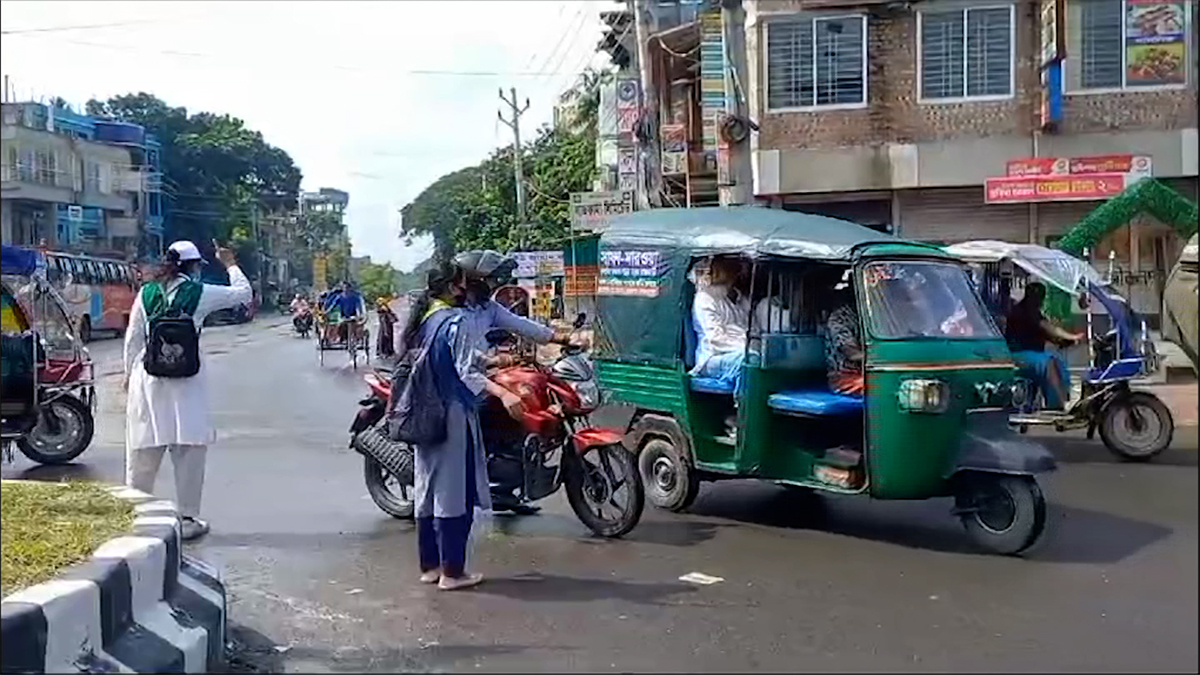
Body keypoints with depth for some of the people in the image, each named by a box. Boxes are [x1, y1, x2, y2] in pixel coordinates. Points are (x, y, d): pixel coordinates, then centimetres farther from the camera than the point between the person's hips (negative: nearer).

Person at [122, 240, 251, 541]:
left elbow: (132, 338, 7)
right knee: (189, 450, 5)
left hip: (148, 379, 3)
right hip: (185, 381, -3)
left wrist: (129, 373, 19)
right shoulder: (199, 294, -6)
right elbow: (243, 293, 5)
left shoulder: (146, 293, 3)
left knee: (143, 452, 11)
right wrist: (231, 265, 19)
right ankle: (188, 518, 8)